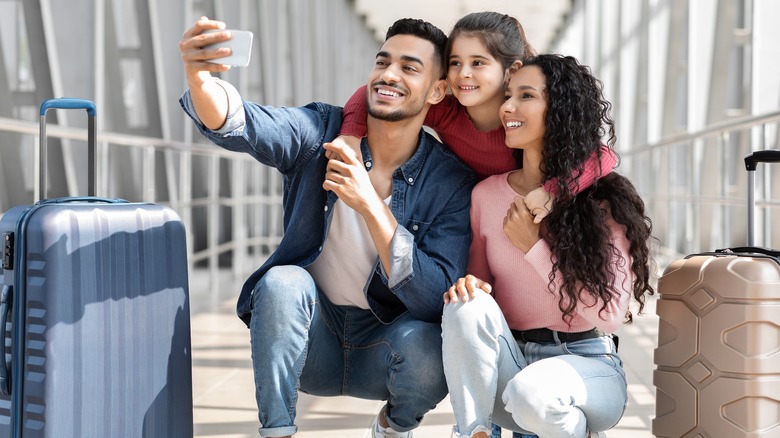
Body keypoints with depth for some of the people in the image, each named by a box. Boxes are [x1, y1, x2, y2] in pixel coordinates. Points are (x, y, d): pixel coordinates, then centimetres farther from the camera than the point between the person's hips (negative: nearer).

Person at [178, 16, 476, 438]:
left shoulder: (452, 182, -11)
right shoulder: (322, 131, -9)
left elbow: (439, 302, -22)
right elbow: (240, 124, -29)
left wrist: (369, 203, -31)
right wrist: (199, 75, -53)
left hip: (382, 347, 0)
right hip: (309, 341, 0)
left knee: (426, 347, -31)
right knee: (284, 282, -29)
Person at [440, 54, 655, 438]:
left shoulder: (604, 202, -8)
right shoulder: (487, 194, 3)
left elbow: (610, 315, -13)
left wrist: (535, 246, -15)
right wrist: (469, 287, -14)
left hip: (586, 362, -2)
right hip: (508, 360, 3)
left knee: (530, 391, -35)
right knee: (468, 305, -26)